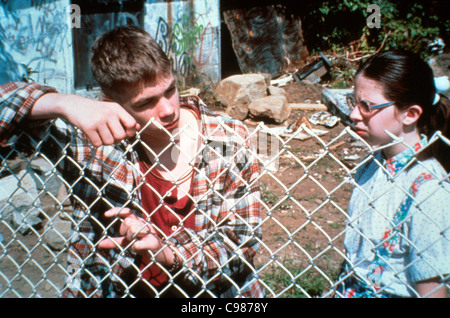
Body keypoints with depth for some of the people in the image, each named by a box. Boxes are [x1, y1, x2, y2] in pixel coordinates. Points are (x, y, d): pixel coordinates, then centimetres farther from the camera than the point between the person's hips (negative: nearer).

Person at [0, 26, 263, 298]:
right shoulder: (96, 138, -10)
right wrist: (64, 103, -29)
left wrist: (164, 251, -21)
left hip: (213, 292, 0)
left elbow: (243, 242, -6)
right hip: (113, 289, 1)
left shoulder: (231, 141, -10)